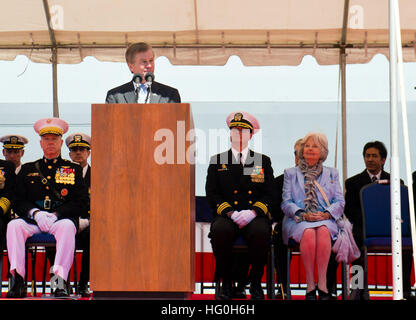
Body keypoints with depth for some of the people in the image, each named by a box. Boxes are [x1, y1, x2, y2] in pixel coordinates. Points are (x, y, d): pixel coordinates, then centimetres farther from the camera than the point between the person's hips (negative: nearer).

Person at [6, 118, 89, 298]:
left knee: (67, 226, -37)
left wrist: (56, 215, -10)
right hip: (33, 219, 2)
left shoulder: (73, 170, 15)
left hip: (61, 218, -2)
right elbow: (19, 201, 12)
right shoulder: (28, 170, 20)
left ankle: (61, 281, -46)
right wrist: (36, 213, -10)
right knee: (14, 225, -30)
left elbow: (81, 201, 5)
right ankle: (18, 280, -38)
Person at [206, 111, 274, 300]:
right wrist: (230, 212, -10)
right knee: (220, 230, -35)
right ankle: (226, 283, -16)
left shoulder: (263, 161, 17)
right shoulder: (217, 161, 16)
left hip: (255, 216, 0)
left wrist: (253, 212, -11)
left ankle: (255, 283, -14)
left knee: (261, 232, -35)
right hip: (227, 215, 0)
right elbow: (212, 194, 7)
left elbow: (268, 195, 9)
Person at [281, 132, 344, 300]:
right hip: (298, 221, 0)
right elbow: (286, 203, 7)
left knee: (323, 231, -36)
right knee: (308, 232, -36)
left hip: (326, 219, 1)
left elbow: (339, 202, 11)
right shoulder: (291, 173, 19)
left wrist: (326, 214, -10)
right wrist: (303, 214, -12)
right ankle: (310, 285, -31)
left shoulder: (332, 173, 22)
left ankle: (322, 284, -36)